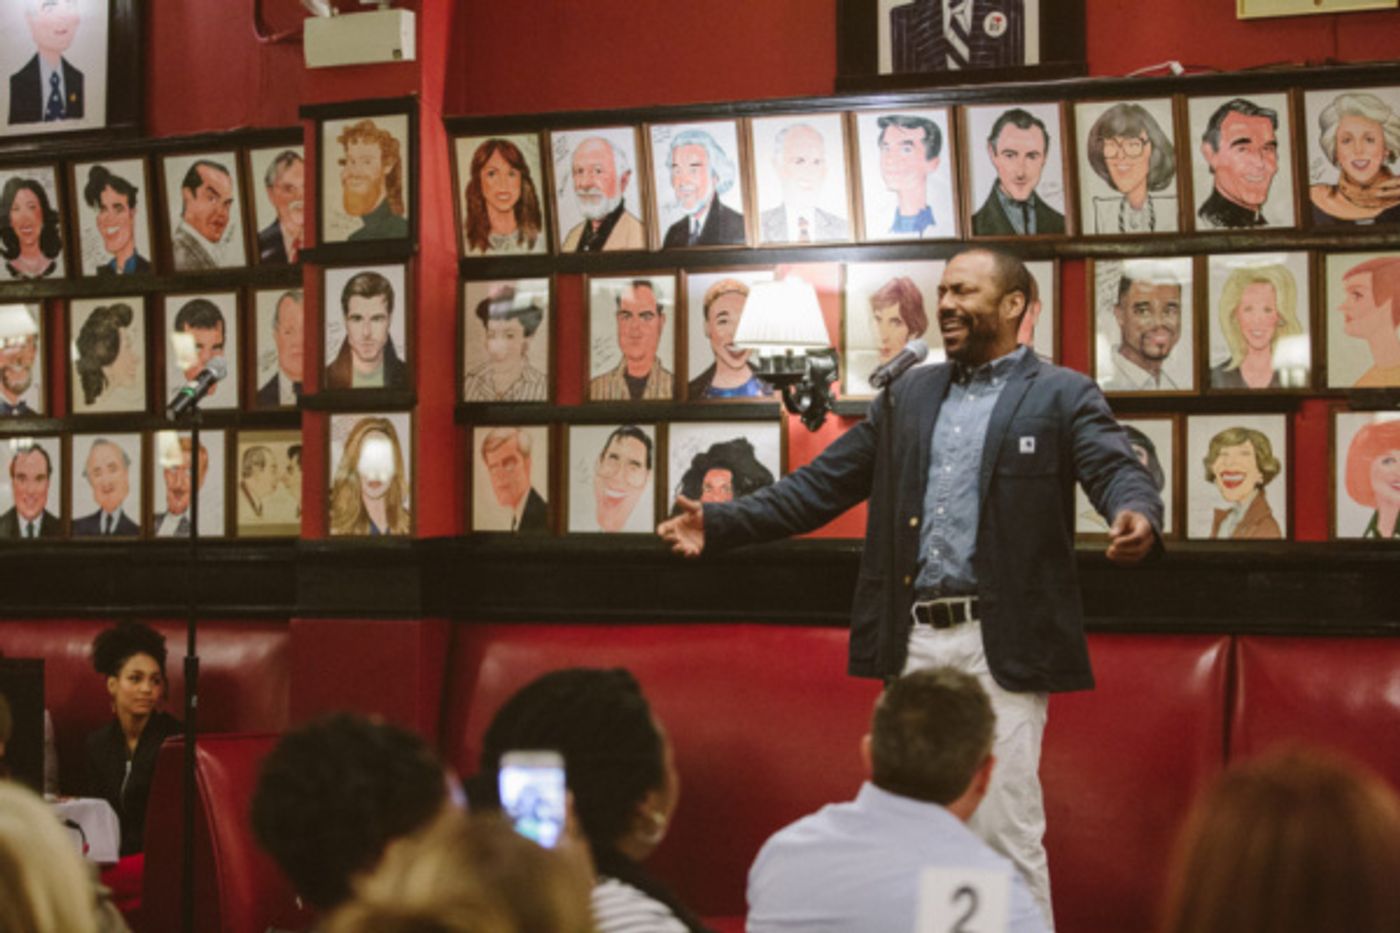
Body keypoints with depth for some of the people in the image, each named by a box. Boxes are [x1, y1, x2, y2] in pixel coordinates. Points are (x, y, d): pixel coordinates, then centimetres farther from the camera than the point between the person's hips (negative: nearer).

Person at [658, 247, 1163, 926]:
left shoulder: (1063, 396, 1)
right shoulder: (910, 394, 16)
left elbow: (1118, 471, -14)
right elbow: (820, 486, 15)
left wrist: (1137, 517, -39)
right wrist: (717, 524, 6)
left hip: (999, 647, -5)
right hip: (913, 644, 5)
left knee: (1005, 833, -4)